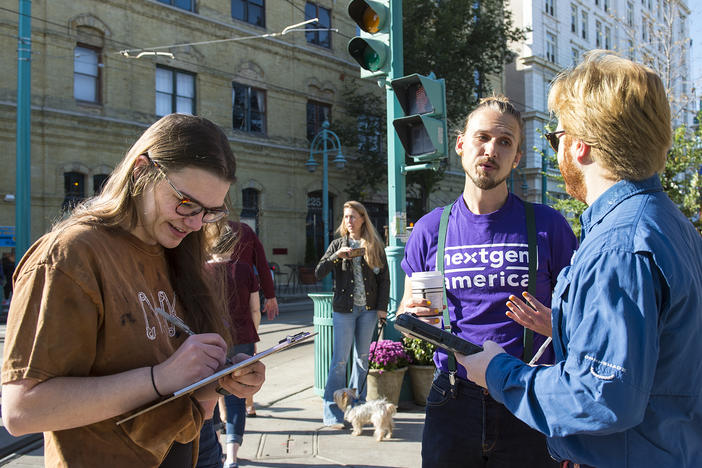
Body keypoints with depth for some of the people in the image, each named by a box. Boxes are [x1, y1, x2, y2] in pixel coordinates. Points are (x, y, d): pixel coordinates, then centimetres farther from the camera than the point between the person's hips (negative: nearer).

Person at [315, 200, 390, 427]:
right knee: (340, 359, -5)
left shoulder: (375, 245, 6)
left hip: (368, 309, 1)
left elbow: (384, 277, 6)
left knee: (362, 357, 10)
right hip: (344, 309, -1)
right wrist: (336, 256, -15)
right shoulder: (338, 244, 6)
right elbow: (318, 273, -1)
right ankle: (333, 412, 0)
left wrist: (382, 306, -2)